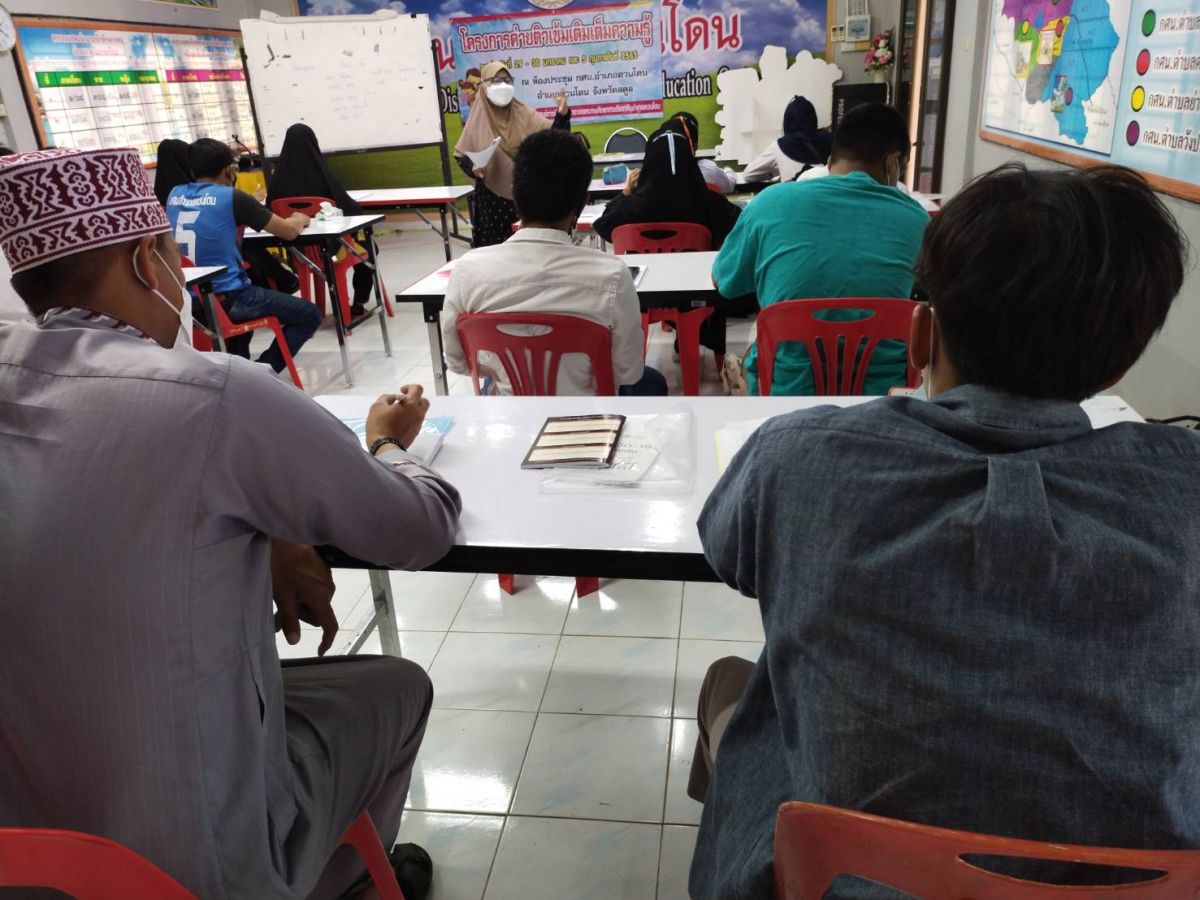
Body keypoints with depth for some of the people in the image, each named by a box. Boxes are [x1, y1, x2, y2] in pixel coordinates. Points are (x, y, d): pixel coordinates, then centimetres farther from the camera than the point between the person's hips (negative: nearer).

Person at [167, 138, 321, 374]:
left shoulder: (174, 195, 10)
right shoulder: (232, 197, -8)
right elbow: (290, 231, -1)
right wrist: (299, 219, 21)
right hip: (225, 299, -7)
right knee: (309, 316, 5)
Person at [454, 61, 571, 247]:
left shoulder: (523, 114, 4)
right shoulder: (478, 118, 1)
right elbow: (461, 154, 7)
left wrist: (562, 115, -25)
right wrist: (472, 168, -14)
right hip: (491, 195, -1)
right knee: (494, 244, -2)